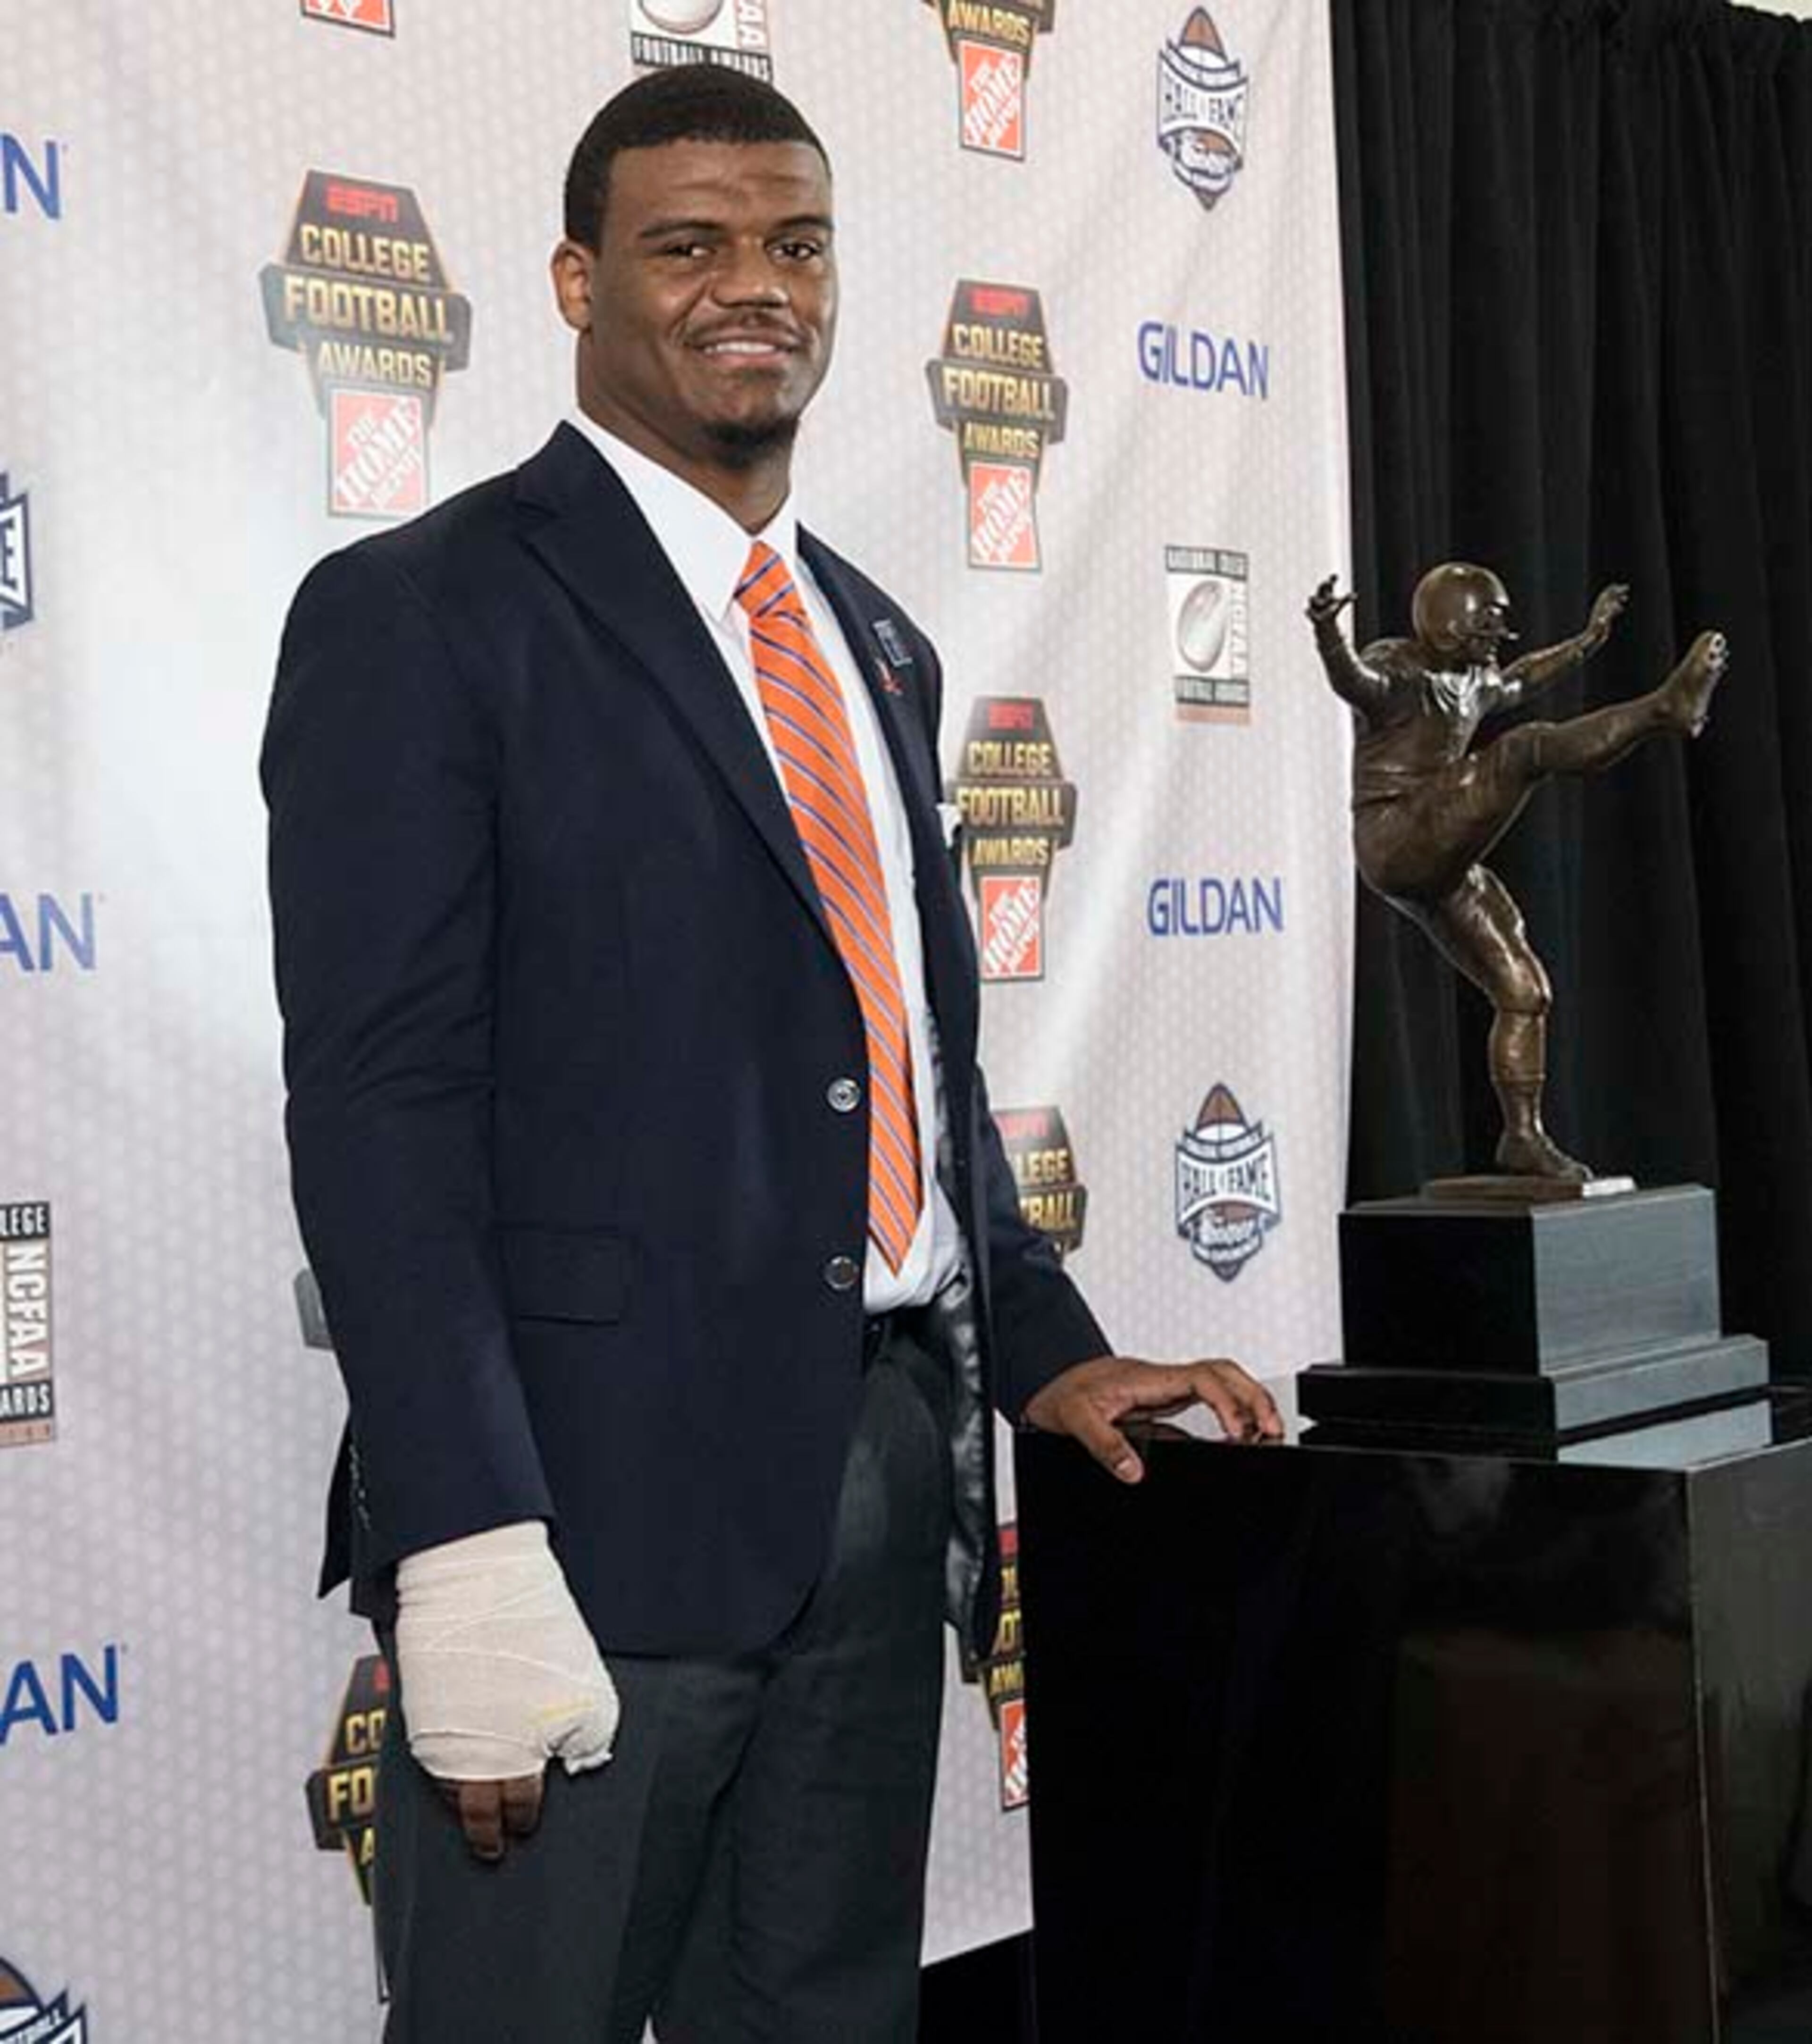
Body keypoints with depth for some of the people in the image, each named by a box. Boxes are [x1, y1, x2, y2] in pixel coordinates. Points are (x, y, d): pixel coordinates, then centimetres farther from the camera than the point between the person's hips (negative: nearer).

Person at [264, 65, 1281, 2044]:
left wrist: (1042, 1351, 11)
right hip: (601, 1485, -7)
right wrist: (470, 1563, -20)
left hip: (891, 1475, 7)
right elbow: (379, 1102, -13)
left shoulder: (876, 643, 18)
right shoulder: (421, 615, -5)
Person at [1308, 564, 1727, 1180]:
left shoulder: (1469, 683, 19)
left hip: (1441, 869, 10)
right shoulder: (1394, 670, -9)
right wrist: (1328, 637, -54)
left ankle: (1524, 1136, 14)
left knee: (1524, 993, 7)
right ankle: (1667, 706, -22)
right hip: (1394, 844, -10)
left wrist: (1589, 638, 48)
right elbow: (1353, 681, -33)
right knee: (1528, 748, -22)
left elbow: (1521, 679, 41)